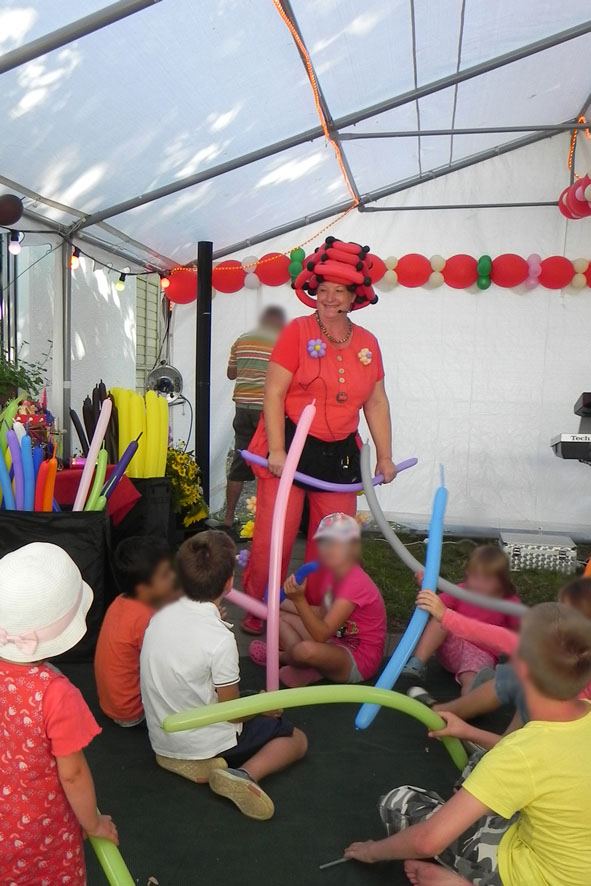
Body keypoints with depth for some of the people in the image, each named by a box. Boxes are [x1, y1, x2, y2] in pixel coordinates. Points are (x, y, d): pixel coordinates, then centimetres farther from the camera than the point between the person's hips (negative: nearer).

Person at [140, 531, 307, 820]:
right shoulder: (220, 639, -29)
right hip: (204, 743, -6)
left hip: (161, 740, 7)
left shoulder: (162, 612, -10)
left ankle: (191, 761, 7)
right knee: (297, 739, 12)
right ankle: (245, 774, -12)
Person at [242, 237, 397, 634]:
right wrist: (277, 450, -15)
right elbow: (273, 394, -8)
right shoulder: (297, 332, -3)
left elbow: (376, 402, 13)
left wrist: (385, 456, 11)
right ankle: (258, 614, 17)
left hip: (340, 454, 4)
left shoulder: (367, 343, 9)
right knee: (274, 536, -4)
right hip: (291, 445, -4)